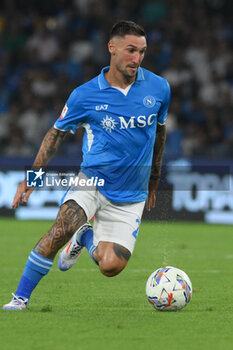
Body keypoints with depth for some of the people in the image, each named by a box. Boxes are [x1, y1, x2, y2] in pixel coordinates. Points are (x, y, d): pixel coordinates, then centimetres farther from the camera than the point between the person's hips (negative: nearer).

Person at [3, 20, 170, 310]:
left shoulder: (158, 88, -1)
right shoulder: (85, 95, -7)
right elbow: (57, 133, 7)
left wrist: (153, 184, 22)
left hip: (131, 196, 2)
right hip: (92, 181, -2)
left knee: (111, 266, -13)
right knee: (61, 229, -29)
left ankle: (86, 238, 23)